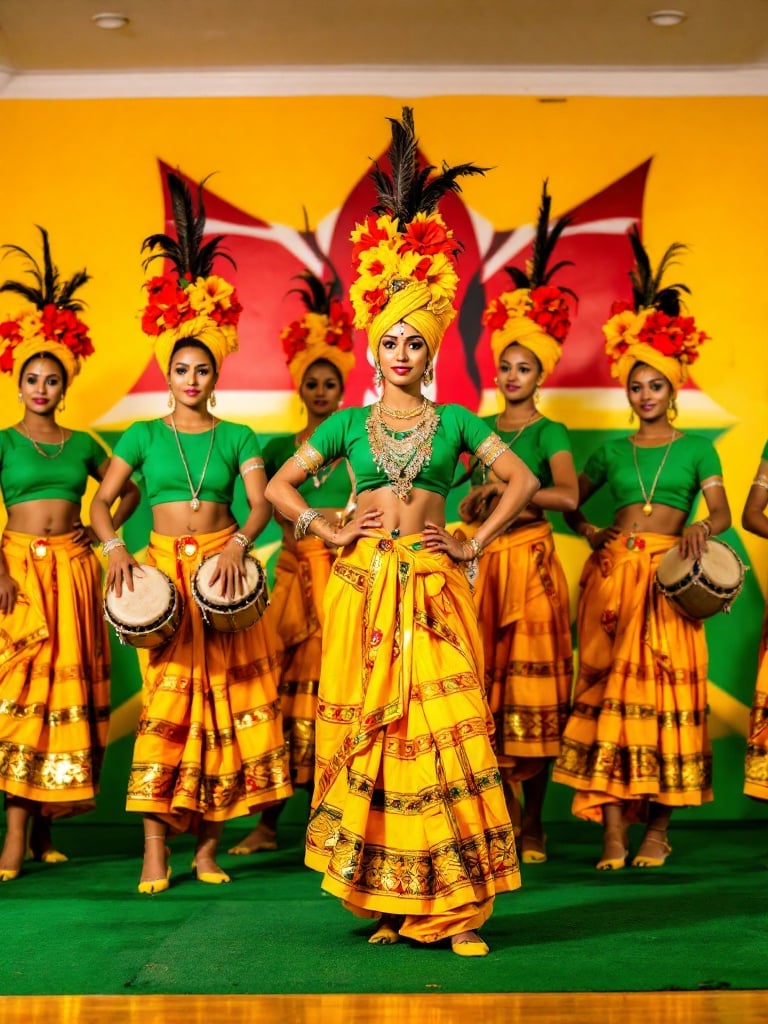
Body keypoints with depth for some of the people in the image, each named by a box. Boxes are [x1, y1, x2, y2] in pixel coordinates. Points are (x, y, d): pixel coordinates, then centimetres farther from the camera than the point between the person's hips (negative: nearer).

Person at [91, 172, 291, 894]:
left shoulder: (237, 438, 9)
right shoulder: (143, 436, 9)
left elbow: (261, 502, -2)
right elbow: (101, 501, 4)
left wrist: (237, 545, -21)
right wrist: (115, 549, -14)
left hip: (221, 564, 1)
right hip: (161, 565, -1)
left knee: (227, 694, -2)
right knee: (167, 694, -9)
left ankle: (208, 839, 6)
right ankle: (155, 851, -10)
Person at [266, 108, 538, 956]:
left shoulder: (456, 423, 8)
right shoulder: (349, 425, 10)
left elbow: (522, 481, 7)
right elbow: (280, 485, 13)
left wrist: (475, 542, 1)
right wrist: (327, 531, 2)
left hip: (432, 586, -1)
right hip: (363, 585, 1)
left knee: (446, 726, -9)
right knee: (366, 728, 0)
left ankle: (455, 904, -6)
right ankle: (387, 897, 8)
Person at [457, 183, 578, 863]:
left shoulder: (548, 433, 1)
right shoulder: (484, 433, 15)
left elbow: (569, 495, -16)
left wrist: (509, 487, -18)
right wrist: (484, 494, -3)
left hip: (532, 559, -4)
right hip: (486, 561, 5)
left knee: (532, 682, -3)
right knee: (488, 684, 2)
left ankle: (533, 822, 4)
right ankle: (500, 815, 10)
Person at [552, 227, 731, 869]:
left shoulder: (695, 448, 8)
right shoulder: (613, 450, 15)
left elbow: (721, 512, -3)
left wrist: (700, 530, -25)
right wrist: (586, 529, 0)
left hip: (668, 575, -2)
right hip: (612, 573, 2)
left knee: (666, 688, -4)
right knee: (610, 688, -5)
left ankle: (658, 827, 3)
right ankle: (613, 832, -6)